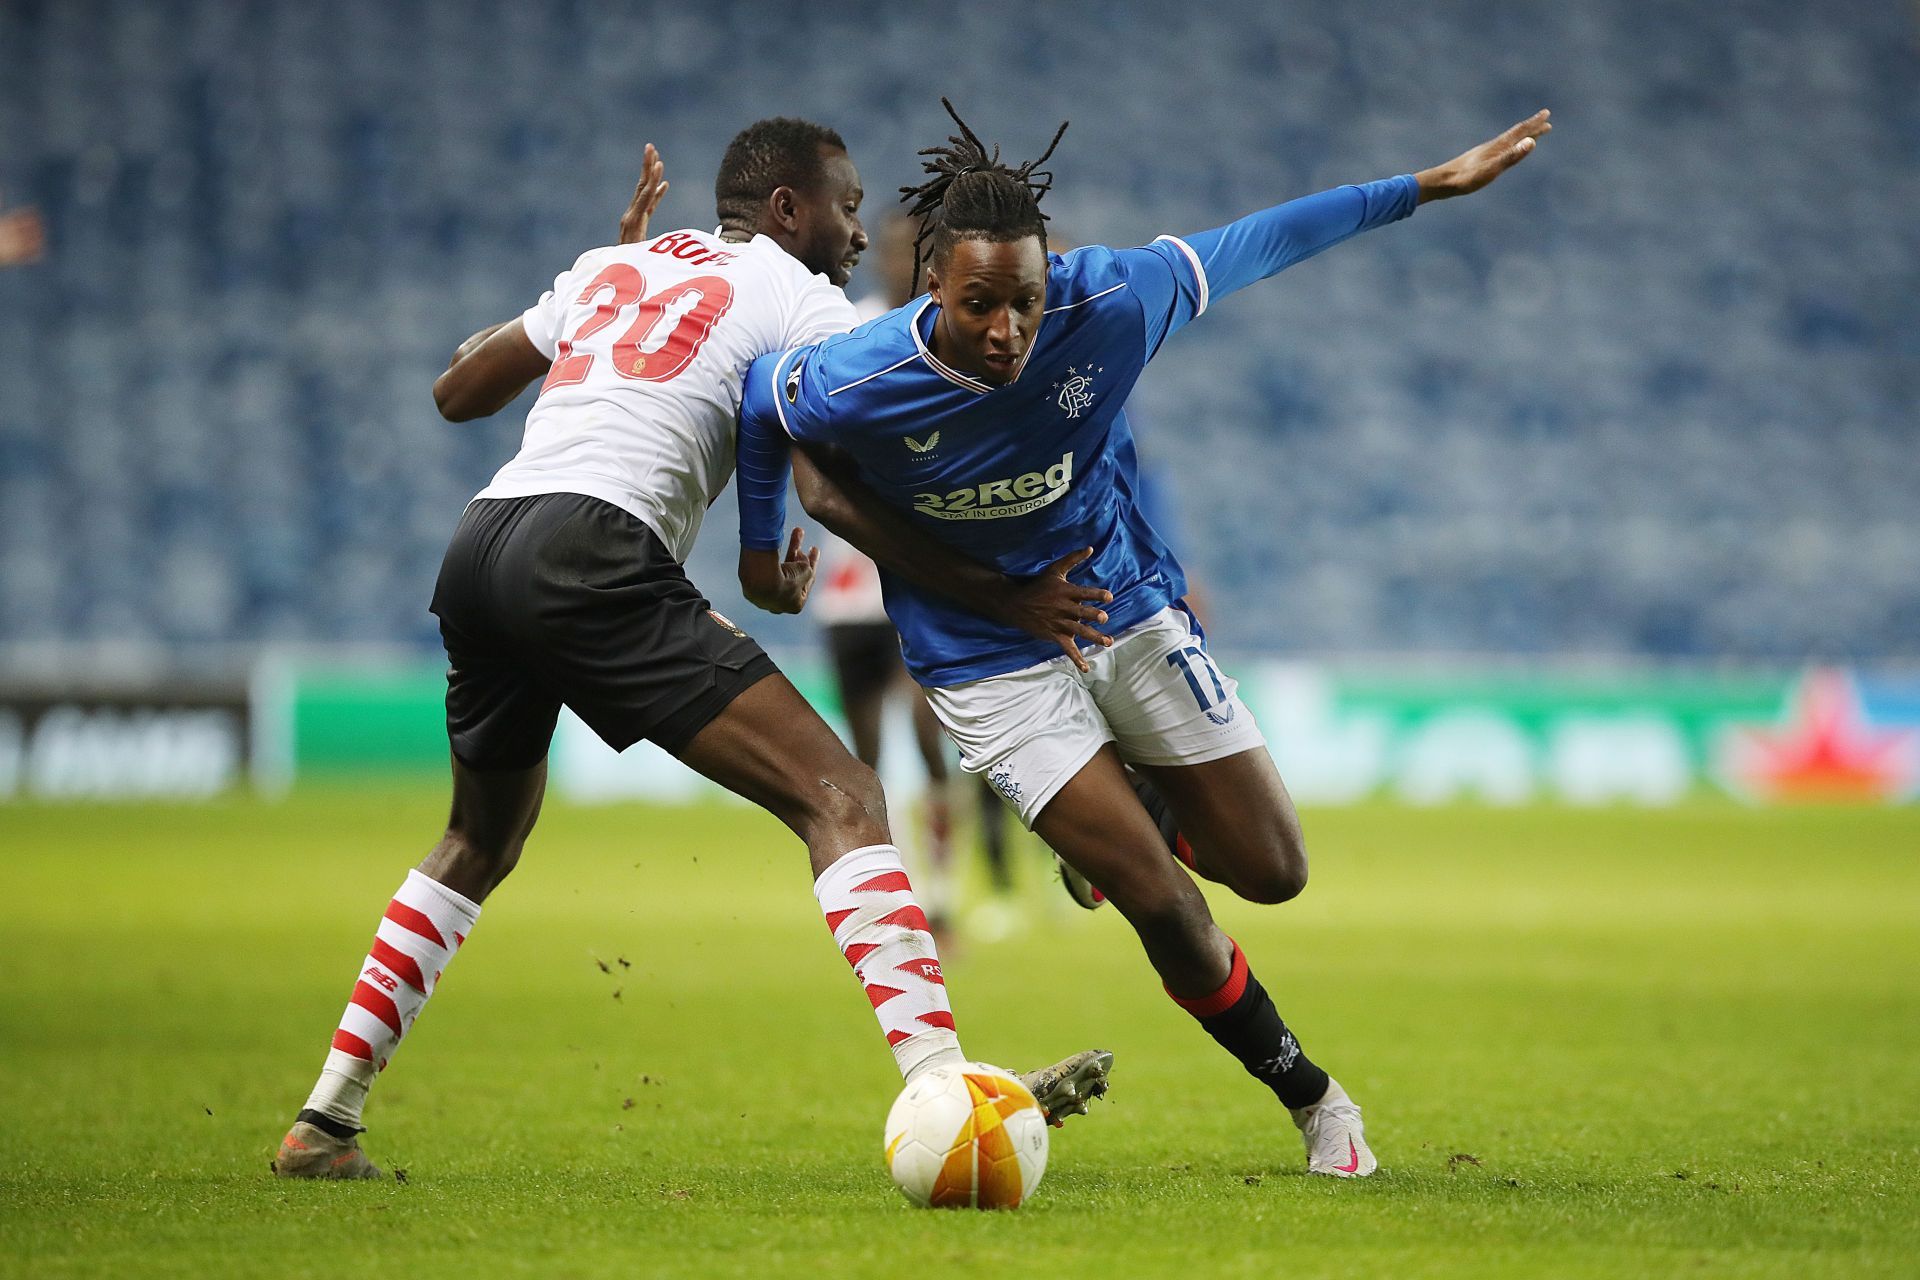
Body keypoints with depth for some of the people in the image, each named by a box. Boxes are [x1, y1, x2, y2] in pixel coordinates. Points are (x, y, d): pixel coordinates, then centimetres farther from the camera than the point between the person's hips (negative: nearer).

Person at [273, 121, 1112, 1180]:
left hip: (480, 543, 8)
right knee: (838, 798, -11)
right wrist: (997, 594, 3)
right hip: (593, 550, -8)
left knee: (479, 844, 30)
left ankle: (327, 1121, 26)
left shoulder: (610, 266, 27)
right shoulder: (797, 297, 8)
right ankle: (939, 1084, -28)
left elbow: (456, 392, 36)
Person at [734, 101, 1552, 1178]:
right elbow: (758, 404, -4)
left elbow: (1248, 249, -9)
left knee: (1271, 871, 6)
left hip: (1130, 611, 3)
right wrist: (763, 548, 8)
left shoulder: (1105, 303, -24)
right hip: (993, 666, -3)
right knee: (1167, 907, -12)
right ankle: (1310, 1095, 10)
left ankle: (1118, 820, 38)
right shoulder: (853, 384, -27)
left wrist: (1424, 189, -4)